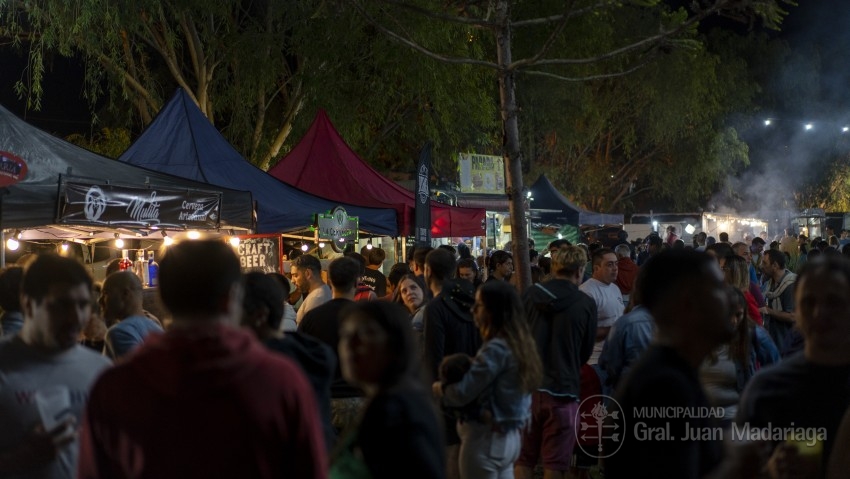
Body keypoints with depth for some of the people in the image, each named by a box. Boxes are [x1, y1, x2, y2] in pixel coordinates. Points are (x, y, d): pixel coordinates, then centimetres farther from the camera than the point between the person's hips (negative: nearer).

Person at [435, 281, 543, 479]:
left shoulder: (496, 349, -20)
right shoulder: (520, 343, 9)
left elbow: (462, 393, -21)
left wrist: (439, 388, -1)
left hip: (486, 439, -9)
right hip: (508, 436, 9)